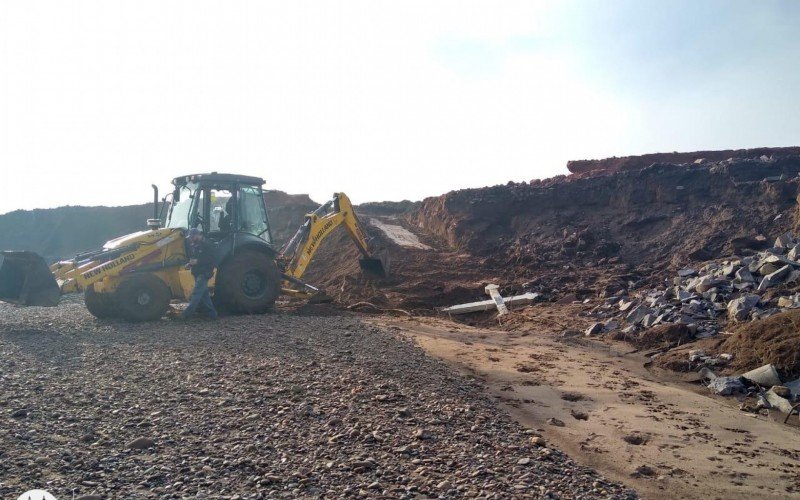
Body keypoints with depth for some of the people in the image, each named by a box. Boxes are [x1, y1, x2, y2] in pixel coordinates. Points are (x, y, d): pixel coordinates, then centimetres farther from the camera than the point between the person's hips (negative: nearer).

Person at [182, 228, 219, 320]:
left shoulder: (207, 245, -10)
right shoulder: (193, 245, 15)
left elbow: (211, 259, -18)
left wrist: (197, 261, -23)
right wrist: (190, 264, 6)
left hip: (204, 273, -9)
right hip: (197, 273, 9)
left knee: (196, 294, -12)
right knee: (204, 294, 10)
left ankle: (187, 313, -14)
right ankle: (213, 314, 15)